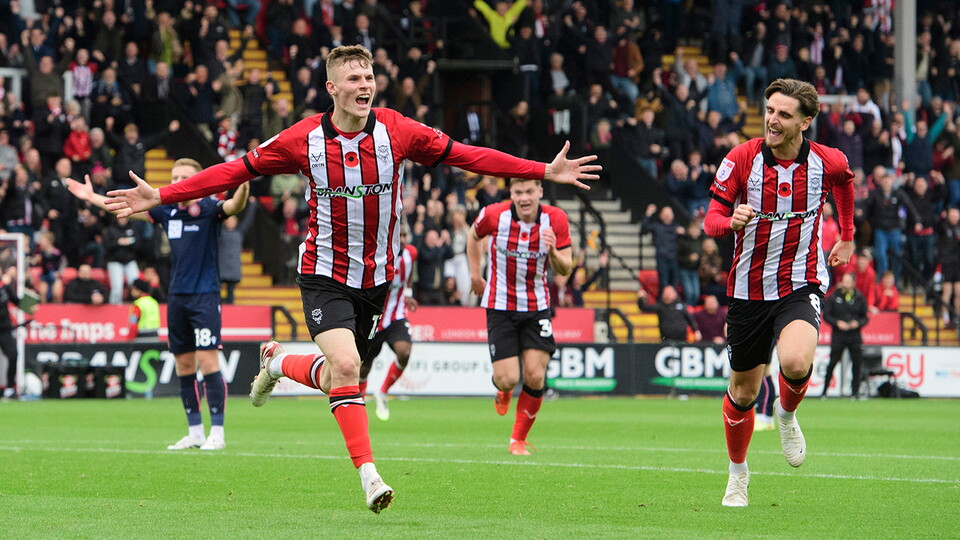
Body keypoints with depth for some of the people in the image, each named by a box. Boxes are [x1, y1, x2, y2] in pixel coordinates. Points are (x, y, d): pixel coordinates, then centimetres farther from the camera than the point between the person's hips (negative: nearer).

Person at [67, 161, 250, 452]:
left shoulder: (208, 207, -7)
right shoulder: (167, 211, 10)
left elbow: (233, 207, -27)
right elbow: (129, 208, 22)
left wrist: (242, 190, -48)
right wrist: (91, 197, 27)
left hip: (205, 295, -6)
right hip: (176, 297, 6)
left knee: (208, 362, -11)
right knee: (184, 366, 8)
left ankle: (217, 433, -9)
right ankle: (195, 432, 15)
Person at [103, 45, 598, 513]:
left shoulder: (396, 131, -8)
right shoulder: (303, 139, -11)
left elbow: (464, 155, -1)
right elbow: (238, 170, -4)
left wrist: (545, 171, -4)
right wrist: (161, 196, -8)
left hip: (377, 277, 3)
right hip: (324, 275, -3)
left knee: (339, 377, 7)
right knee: (345, 365, -22)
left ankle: (278, 362, 39)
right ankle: (367, 473, -15)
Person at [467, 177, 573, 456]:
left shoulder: (556, 220, -10)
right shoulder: (493, 215, -13)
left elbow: (566, 269, -6)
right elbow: (474, 235, 11)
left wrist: (554, 253, -27)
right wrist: (475, 274, 11)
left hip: (536, 307, 1)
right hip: (500, 305, -1)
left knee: (535, 376, -9)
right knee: (508, 379, -9)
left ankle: (519, 439, 11)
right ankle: (502, 389, 31)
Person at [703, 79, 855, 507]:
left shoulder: (828, 162, -7)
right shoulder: (741, 159, -11)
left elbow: (844, 181, 18)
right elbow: (711, 220, -10)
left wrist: (847, 237, 24)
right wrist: (731, 221, -33)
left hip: (801, 286, -1)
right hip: (749, 290, 1)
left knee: (795, 363, -31)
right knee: (743, 393, 11)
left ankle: (787, 415, 4)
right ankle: (738, 472, 36)